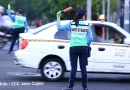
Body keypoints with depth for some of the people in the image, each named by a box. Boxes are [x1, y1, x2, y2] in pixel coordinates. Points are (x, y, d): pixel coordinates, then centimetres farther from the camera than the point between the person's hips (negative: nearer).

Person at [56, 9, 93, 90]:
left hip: (74, 48, 0)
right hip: (83, 48, 0)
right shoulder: (87, 25, 3)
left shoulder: (71, 24, 2)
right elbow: (90, 38, 1)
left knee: (74, 68, 3)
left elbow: (60, 28, 1)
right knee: (83, 68, 5)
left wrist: (58, 18, 12)